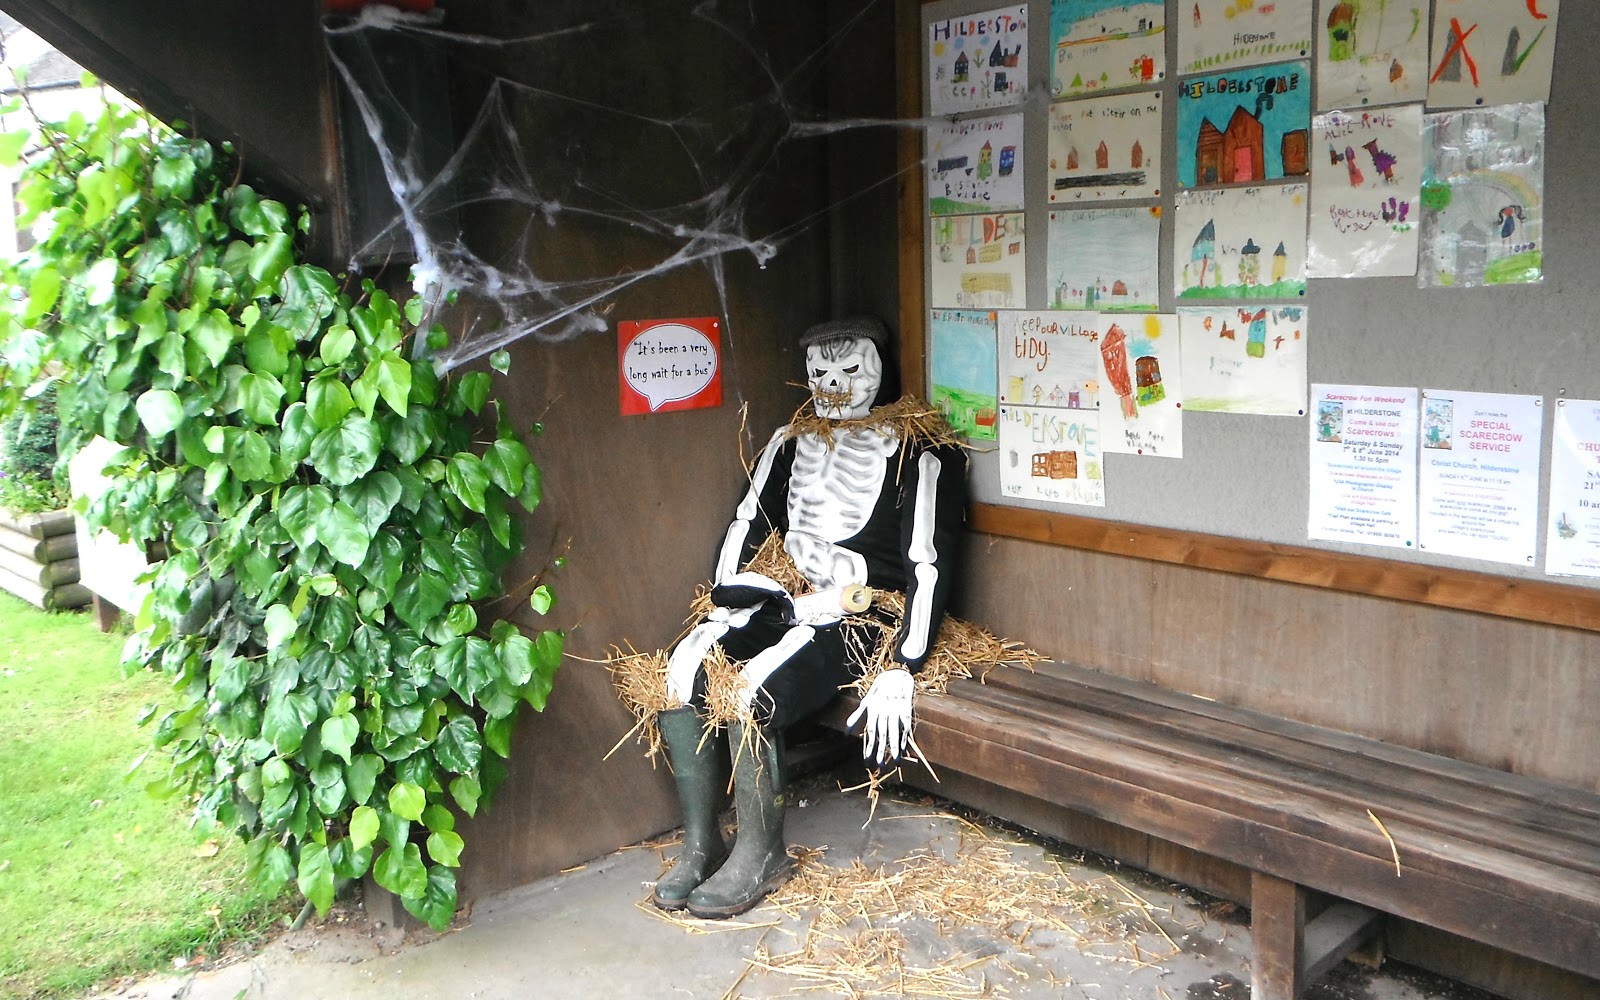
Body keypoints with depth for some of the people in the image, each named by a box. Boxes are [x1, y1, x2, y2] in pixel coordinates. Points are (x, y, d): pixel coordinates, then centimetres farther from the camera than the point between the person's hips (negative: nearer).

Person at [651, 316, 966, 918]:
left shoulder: (920, 457, -4)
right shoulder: (790, 442, 15)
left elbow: (929, 570, -10)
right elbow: (748, 522, 20)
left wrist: (901, 671, -18)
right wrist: (725, 601, 5)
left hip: (861, 619, -6)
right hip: (778, 604, 6)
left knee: (750, 697, -29)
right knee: (680, 678, -18)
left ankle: (762, 853, -6)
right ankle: (700, 846, -5)